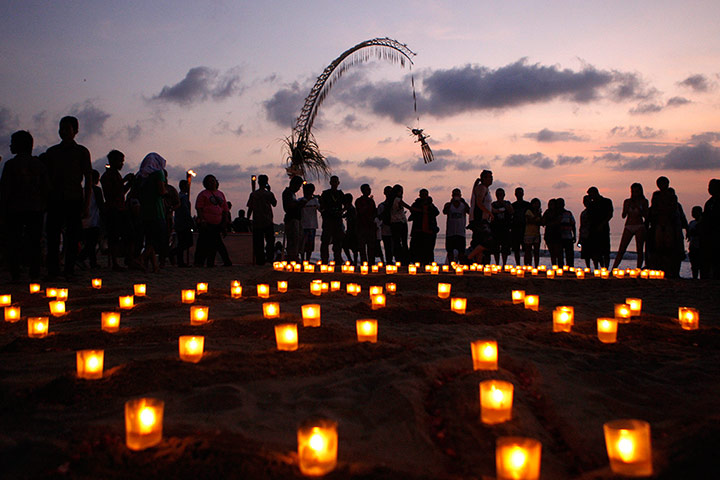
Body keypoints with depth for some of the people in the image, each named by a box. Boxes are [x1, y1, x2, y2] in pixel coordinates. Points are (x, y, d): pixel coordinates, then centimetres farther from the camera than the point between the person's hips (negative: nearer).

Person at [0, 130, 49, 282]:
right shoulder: (39, 164, 5)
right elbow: (47, 188, 5)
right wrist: (43, 206, 12)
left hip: (14, 209, -2)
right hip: (36, 209, 3)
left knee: (13, 242, 4)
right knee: (34, 242, 5)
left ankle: (15, 275, 2)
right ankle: (34, 275, 3)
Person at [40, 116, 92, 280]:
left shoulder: (82, 152, 5)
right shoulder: (52, 151, 14)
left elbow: (88, 178, 3)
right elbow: (47, 176, 17)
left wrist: (86, 203, -4)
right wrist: (45, 198, 8)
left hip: (74, 199, -2)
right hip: (55, 198, 3)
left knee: (73, 236, -2)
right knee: (52, 234, -2)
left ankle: (69, 270, 4)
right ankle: (53, 270, 5)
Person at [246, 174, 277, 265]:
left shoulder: (253, 194, 0)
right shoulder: (269, 194, -4)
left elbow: (250, 209, 1)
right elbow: (274, 203, 12)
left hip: (256, 222, 1)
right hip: (268, 222, -1)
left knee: (258, 242, 5)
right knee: (270, 240, 8)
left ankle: (260, 260, 4)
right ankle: (269, 257, -4)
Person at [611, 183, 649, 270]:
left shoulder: (644, 201, 6)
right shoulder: (627, 201, 11)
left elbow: (646, 216, 0)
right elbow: (623, 215, 7)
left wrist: (638, 208, -12)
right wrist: (627, 207, -8)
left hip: (639, 227, -2)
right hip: (628, 227, 2)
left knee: (640, 250, -3)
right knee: (621, 250, -4)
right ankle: (613, 269, -6)